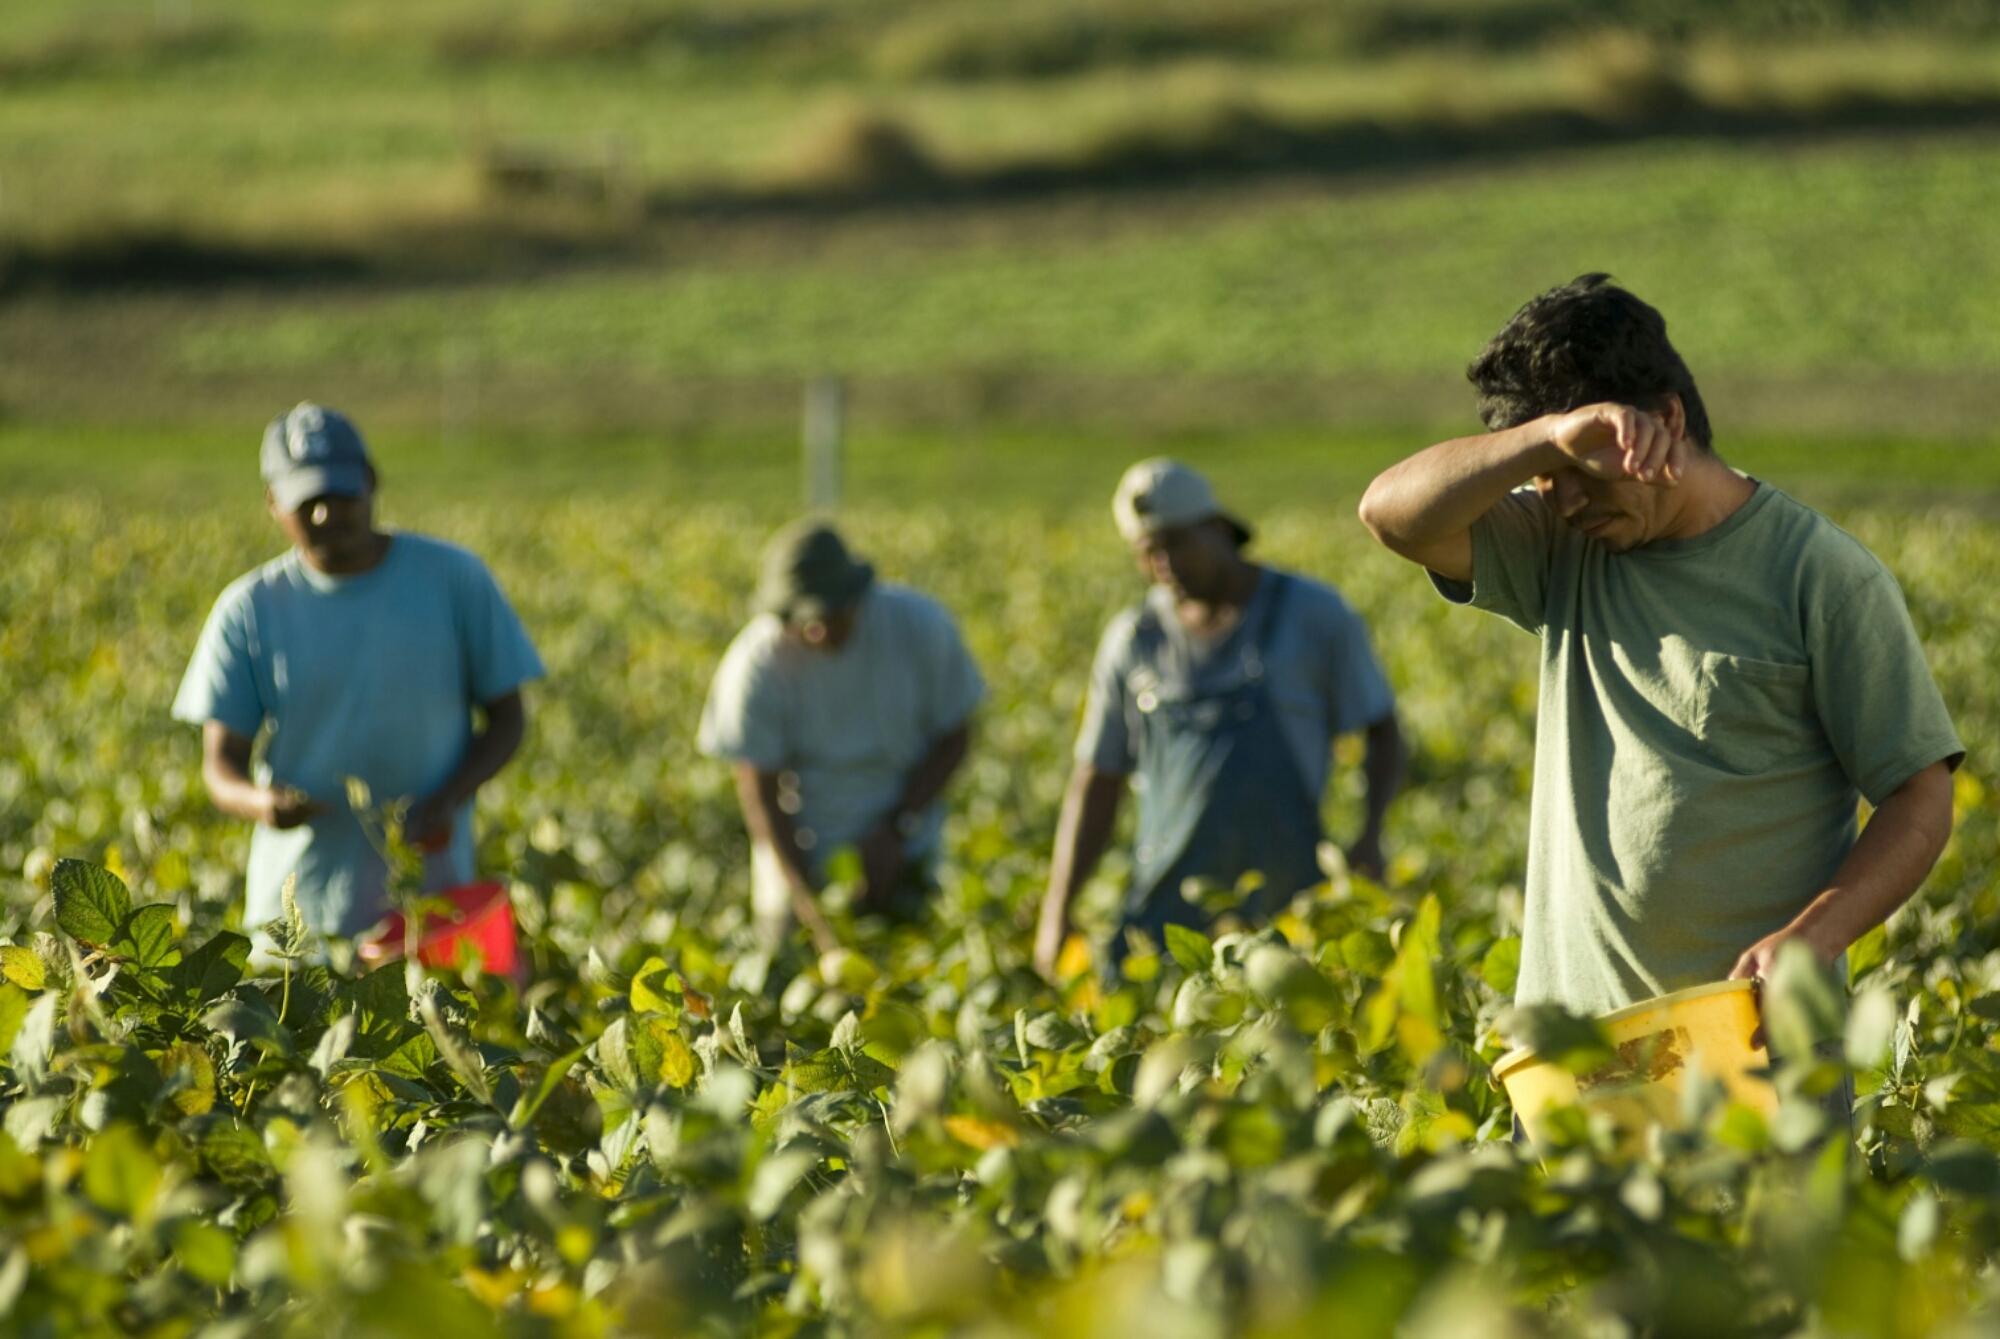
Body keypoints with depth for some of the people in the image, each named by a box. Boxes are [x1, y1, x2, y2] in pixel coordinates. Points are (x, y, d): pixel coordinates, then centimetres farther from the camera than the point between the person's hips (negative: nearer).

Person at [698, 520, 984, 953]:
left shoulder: (920, 625, -17)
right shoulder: (757, 665, -21)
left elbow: (954, 738, -4)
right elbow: (758, 791, -15)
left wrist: (897, 828, -14)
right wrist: (813, 913, -20)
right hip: (801, 847, -1)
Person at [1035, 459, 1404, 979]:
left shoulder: (1314, 615, 4)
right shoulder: (1134, 640, 11)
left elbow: (1382, 733, 10)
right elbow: (1097, 784, 15)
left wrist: (1370, 834, -8)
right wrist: (1056, 914, 9)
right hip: (1166, 911, 2)